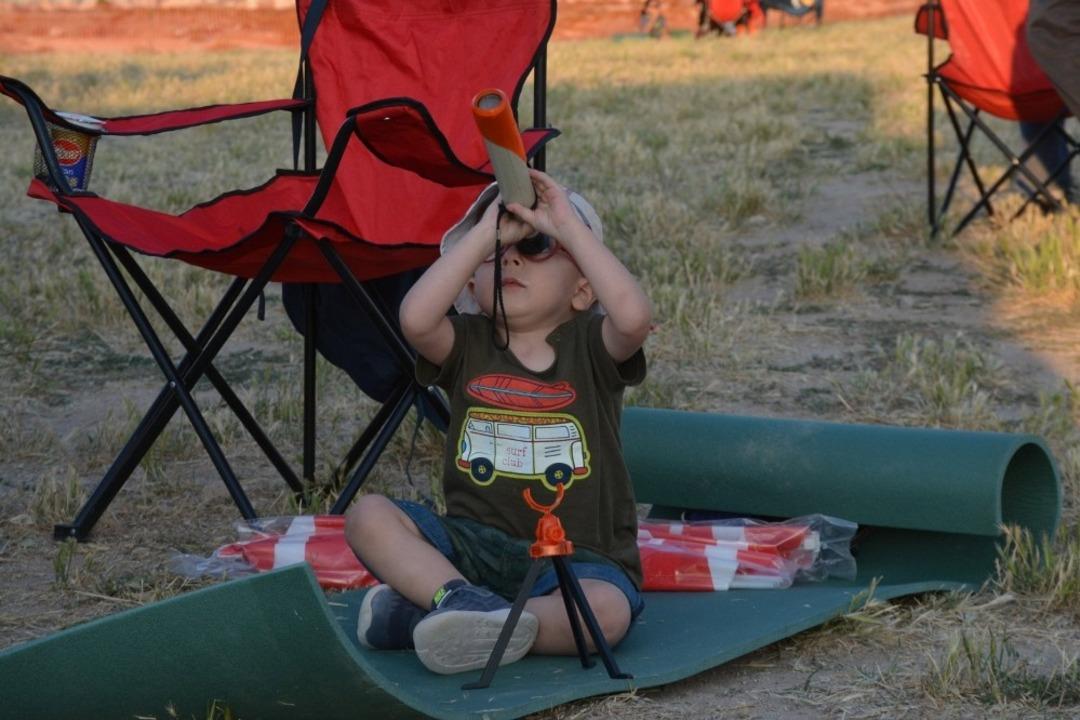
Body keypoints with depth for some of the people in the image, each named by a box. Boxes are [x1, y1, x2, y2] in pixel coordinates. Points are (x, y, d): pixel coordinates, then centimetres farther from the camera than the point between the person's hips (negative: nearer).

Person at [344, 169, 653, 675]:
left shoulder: (592, 348, 0)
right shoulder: (467, 345, 4)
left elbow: (633, 316, -25)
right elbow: (416, 318, -20)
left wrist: (569, 223, -19)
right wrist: (486, 232, -17)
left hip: (577, 556, -2)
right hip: (473, 543, 2)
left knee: (606, 610, -34)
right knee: (369, 516, -17)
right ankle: (461, 599, -32)